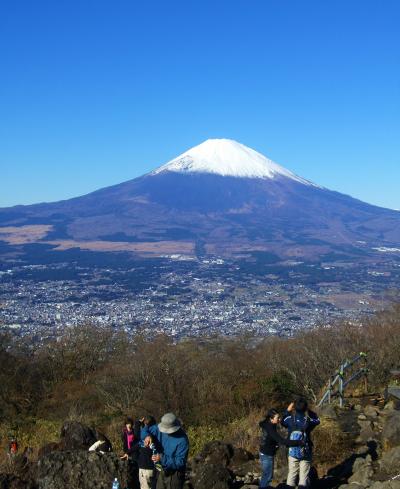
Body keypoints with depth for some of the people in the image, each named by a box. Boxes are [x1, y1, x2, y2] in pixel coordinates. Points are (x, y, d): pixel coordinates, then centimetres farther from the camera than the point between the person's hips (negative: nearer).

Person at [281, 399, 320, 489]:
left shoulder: (290, 418, -8)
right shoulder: (308, 420, -12)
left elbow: (283, 422, 15)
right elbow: (317, 420, 10)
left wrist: (288, 410, 17)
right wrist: (309, 411, 7)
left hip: (293, 452, 2)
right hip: (306, 453, -2)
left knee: (292, 474, 13)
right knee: (304, 475, 6)